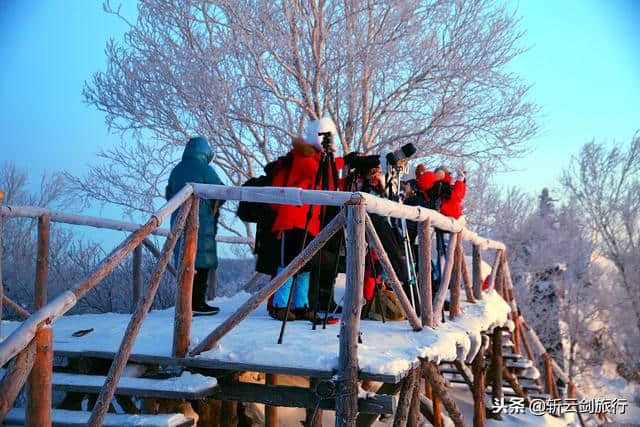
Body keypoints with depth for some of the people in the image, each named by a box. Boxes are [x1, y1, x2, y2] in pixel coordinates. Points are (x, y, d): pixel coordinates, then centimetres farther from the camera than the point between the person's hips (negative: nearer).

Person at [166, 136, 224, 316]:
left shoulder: (176, 170, 12)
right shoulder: (204, 169, -8)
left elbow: (169, 194, 22)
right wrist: (214, 207, 12)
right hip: (201, 222, -7)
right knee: (202, 261, -4)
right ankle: (198, 303, -6)